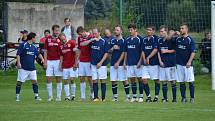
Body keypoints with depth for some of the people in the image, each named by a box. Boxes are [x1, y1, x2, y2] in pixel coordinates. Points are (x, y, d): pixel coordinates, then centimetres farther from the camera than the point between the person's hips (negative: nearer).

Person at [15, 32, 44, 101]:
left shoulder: (34, 47, 12)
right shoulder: (23, 45, -6)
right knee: (20, 82, 0)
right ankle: (17, 96, 9)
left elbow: (38, 54, 16)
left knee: (34, 81, 0)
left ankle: (36, 96, 5)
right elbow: (18, 54, -8)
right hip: (23, 68, -5)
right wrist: (18, 63, -18)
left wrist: (42, 59, -4)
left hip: (32, 68, 5)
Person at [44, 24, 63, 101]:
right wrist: (45, 62, 0)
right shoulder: (48, 39, 6)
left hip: (57, 61, -1)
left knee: (58, 79, 0)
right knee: (48, 78, -3)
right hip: (49, 61, 1)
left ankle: (59, 96, 5)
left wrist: (61, 62, -8)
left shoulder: (60, 40, 2)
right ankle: (50, 96, 5)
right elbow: (45, 51, 8)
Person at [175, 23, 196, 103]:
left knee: (191, 81, -3)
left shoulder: (190, 40, -3)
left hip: (188, 64, -4)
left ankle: (192, 98, 4)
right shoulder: (177, 39, 11)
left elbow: (193, 52, -8)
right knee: (181, 82, 5)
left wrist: (189, 62, -18)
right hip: (179, 64, 5)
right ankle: (183, 98, 11)